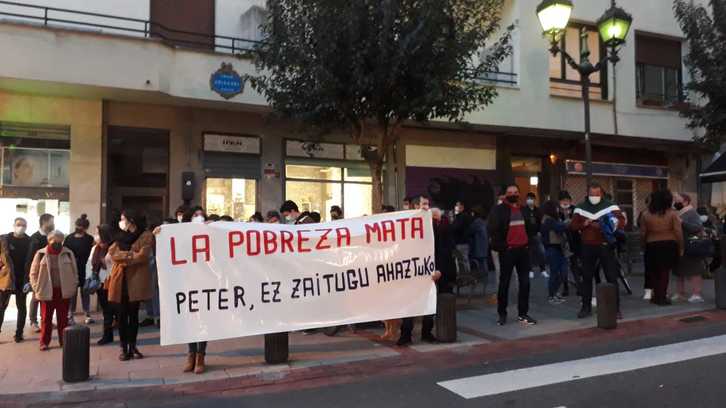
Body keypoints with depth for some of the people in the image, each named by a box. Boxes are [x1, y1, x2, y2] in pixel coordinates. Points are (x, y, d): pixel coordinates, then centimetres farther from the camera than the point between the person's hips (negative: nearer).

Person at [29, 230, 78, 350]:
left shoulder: (68, 253, 2)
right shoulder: (40, 254, -1)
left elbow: (74, 272, 7)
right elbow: (33, 273, 4)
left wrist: (73, 287, 1)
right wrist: (37, 289, -3)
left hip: (64, 291, 1)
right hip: (46, 291, -1)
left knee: (63, 318, 8)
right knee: (46, 318, 7)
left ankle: (64, 340, 17)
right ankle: (44, 342, 16)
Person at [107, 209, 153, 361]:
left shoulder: (146, 235, -2)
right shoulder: (121, 236, 15)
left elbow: (142, 256, -13)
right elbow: (112, 254, 1)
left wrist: (123, 257, -4)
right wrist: (130, 255, -13)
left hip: (136, 279, -4)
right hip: (119, 279, 4)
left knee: (133, 314, 5)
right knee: (121, 315, 2)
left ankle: (133, 346, 15)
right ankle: (124, 348, 9)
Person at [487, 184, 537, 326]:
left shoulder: (524, 209, 14)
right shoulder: (499, 210, -5)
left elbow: (530, 226, 26)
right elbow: (491, 229, -11)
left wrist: (528, 241, 15)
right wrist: (499, 245, -13)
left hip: (523, 249, 5)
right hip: (507, 250, -5)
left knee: (525, 282, 5)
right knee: (504, 282, 2)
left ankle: (523, 313, 15)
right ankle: (502, 314, 12)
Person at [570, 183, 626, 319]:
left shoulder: (610, 206, -3)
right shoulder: (581, 208, 6)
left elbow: (622, 221, -11)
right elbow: (573, 226, 5)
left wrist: (613, 224, -31)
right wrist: (583, 224, -14)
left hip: (605, 246, -3)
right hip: (588, 247, 3)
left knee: (612, 277, 1)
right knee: (586, 277, 10)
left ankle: (616, 308, 11)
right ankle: (586, 307, 21)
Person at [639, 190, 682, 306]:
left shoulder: (646, 215, -2)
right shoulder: (672, 214, -6)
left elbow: (642, 233, 0)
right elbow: (678, 232, -9)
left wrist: (644, 245, 13)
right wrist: (681, 247, 1)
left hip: (652, 246, 1)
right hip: (669, 245, -1)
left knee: (654, 271, 15)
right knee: (665, 271, 6)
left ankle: (656, 296, 22)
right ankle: (662, 297, 9)